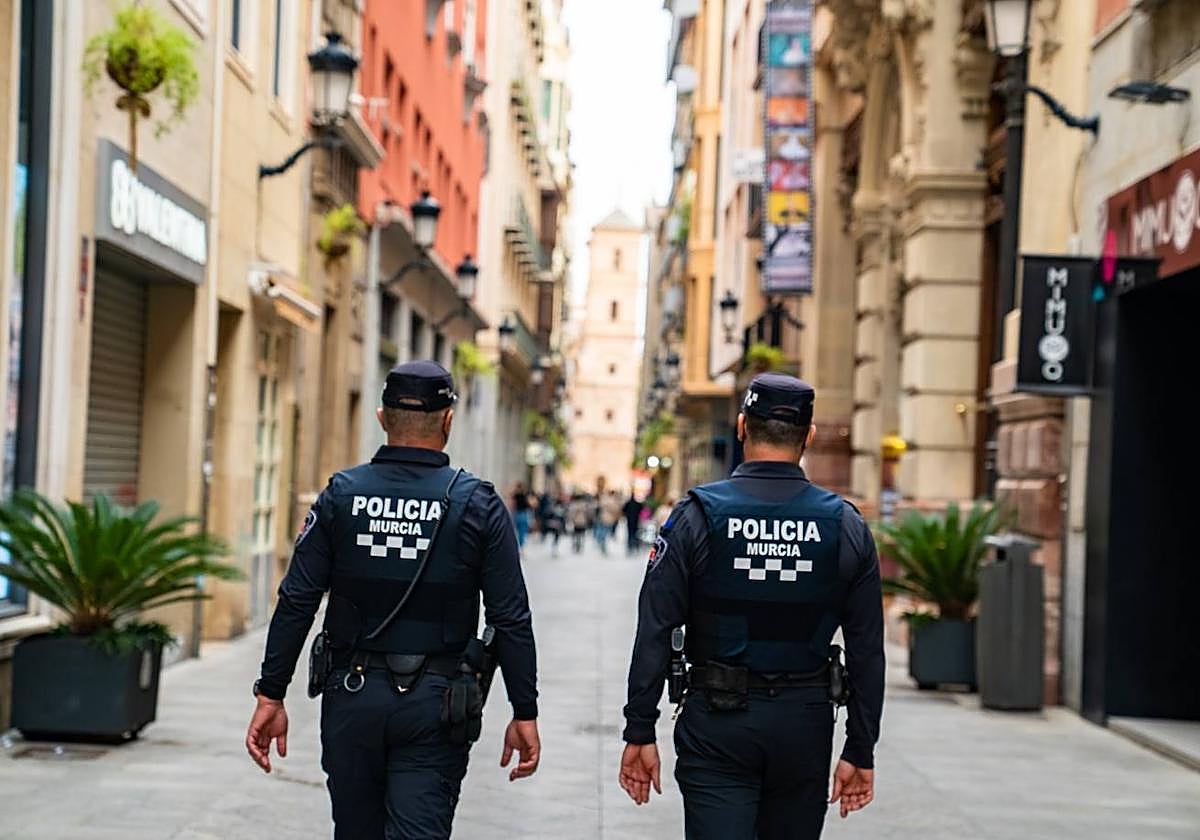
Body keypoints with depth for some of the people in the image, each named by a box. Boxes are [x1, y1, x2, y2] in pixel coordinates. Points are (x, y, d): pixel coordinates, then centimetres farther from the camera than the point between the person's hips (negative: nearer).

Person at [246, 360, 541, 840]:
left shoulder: (341, 495, 0)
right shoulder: (478, 505, -4)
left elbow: (296, 603, -3)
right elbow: (511, 620, -6)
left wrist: (271, 695, 3)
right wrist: (524, 714, 1)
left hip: (353, 696, 2)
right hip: (434, 704, -2)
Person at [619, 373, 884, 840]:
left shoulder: (697, 516, -6)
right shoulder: (845, 525, 0)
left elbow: (654, 634, -9)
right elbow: (867, 651, 1)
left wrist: (640, 733, -2)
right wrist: (860, 750, 8)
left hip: (717, 722, -2)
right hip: (805, 727, 3)